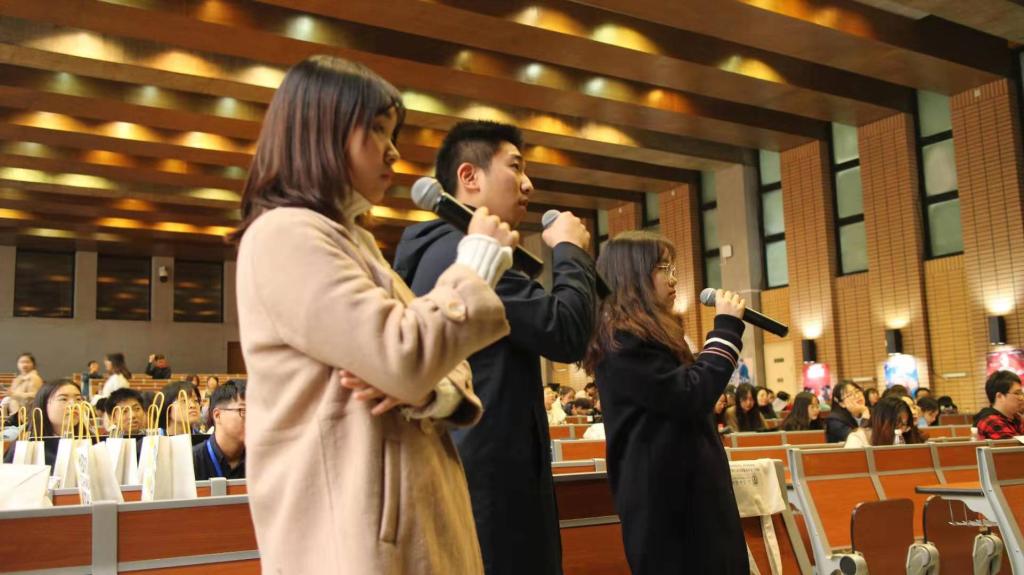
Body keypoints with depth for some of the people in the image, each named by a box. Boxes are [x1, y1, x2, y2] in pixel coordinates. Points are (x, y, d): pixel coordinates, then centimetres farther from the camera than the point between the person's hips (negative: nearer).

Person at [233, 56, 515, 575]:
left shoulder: (353, 239, 16)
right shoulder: (285, 235, -14)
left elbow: (428, 357, 12)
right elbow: (405, 356, -23)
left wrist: (430, 389, -11)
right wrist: (479, 259, -10)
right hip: (349, 526, -9)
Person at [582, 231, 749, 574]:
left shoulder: (644, 335, 16)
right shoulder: (621, 339, -16)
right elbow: (691, 396, -21)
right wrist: (727, 327, -12)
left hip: (682, 488, 10)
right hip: (664, 494, -10)